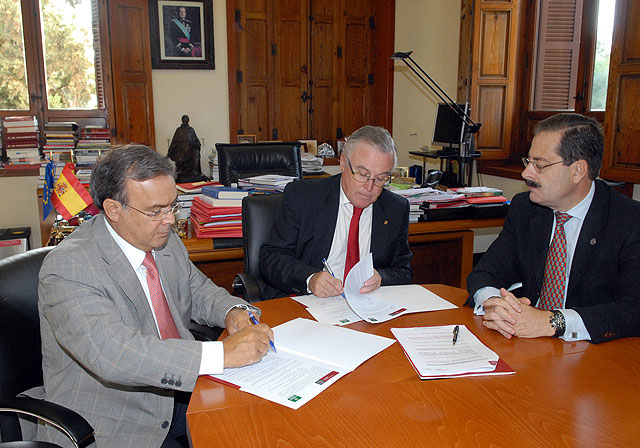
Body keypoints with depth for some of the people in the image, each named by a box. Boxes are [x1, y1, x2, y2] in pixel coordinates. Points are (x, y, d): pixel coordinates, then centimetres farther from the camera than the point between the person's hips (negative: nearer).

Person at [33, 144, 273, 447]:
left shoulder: (165, 240, 3)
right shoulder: (68, 266, -21)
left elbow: (198, 291, 18)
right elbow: (111, 352, -33)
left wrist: (232, 311, -6)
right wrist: (222, 353, -35)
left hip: (179, 393, 6)